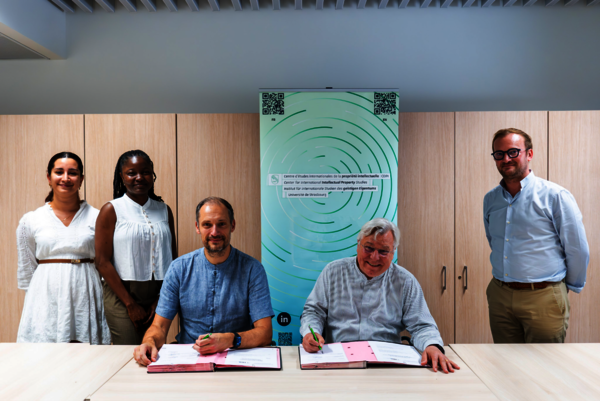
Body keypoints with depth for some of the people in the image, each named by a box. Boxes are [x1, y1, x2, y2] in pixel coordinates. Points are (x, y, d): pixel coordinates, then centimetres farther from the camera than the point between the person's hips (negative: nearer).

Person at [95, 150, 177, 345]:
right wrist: (130, 304, -9)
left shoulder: (164, 210, 9)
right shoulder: (111, 210, -2)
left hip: (158, 297, 3)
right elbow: (103, 262, -6)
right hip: (122, 297, -3)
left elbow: (173, 258, 10)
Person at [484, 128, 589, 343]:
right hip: (499, 296, 4)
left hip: (543, 297, -4)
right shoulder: (490, 199, 7)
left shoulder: (555, 196, -9)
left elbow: (578, 250, -2)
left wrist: (572, 285, 9)